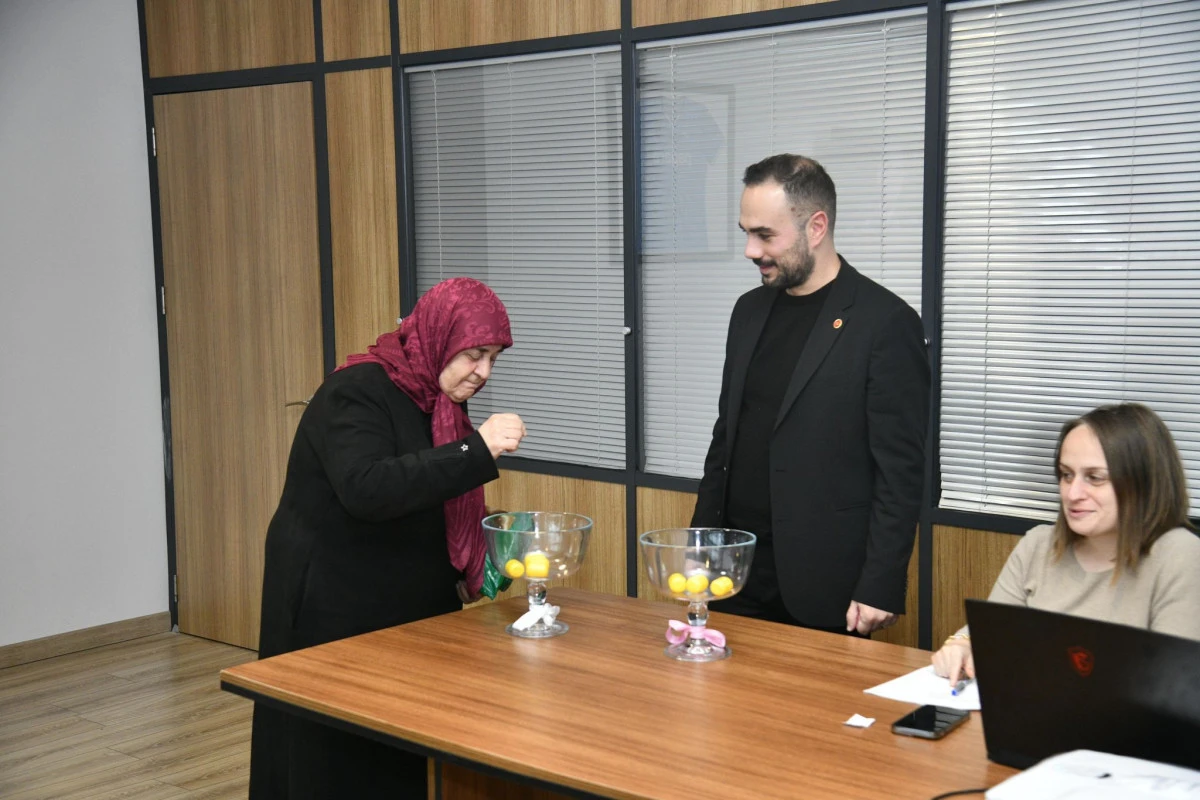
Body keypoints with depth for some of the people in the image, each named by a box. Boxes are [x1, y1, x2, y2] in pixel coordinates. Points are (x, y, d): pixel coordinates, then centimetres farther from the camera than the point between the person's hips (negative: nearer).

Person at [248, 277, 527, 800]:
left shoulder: (440, 402, 7)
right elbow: (367, 490, -35)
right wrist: (476, 450, -36)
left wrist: (488, 553, 2)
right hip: (335, 609, -7)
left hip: (413, 606, 8)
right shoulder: (356, 393, -18)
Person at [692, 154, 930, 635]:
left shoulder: (885, 323, -11)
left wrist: (881, 587, -15)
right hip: (735, 574, 6)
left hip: (823, 588, -6)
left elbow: (901, 470, -12)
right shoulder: (750, 310, 10)